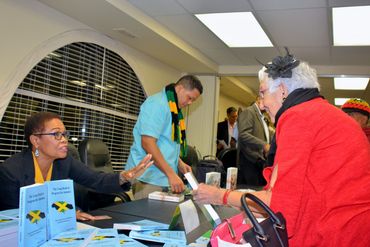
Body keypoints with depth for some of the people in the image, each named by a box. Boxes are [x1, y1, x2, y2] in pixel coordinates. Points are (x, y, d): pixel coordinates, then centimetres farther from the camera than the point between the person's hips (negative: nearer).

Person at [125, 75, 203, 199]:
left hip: (163, 178, 9)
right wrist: (171, 173, -22)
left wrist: (179, 163, 9)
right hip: (148, 179, -9)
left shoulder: (174, 109, 14)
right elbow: (148, 143, -22)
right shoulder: (157, 104, -13)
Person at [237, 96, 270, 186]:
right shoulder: (248, 112, -6)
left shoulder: (261, 116, 21)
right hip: (251, 161, -9)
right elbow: (243, 135, -20)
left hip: (260, 162, 9)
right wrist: (263, 145, -26)